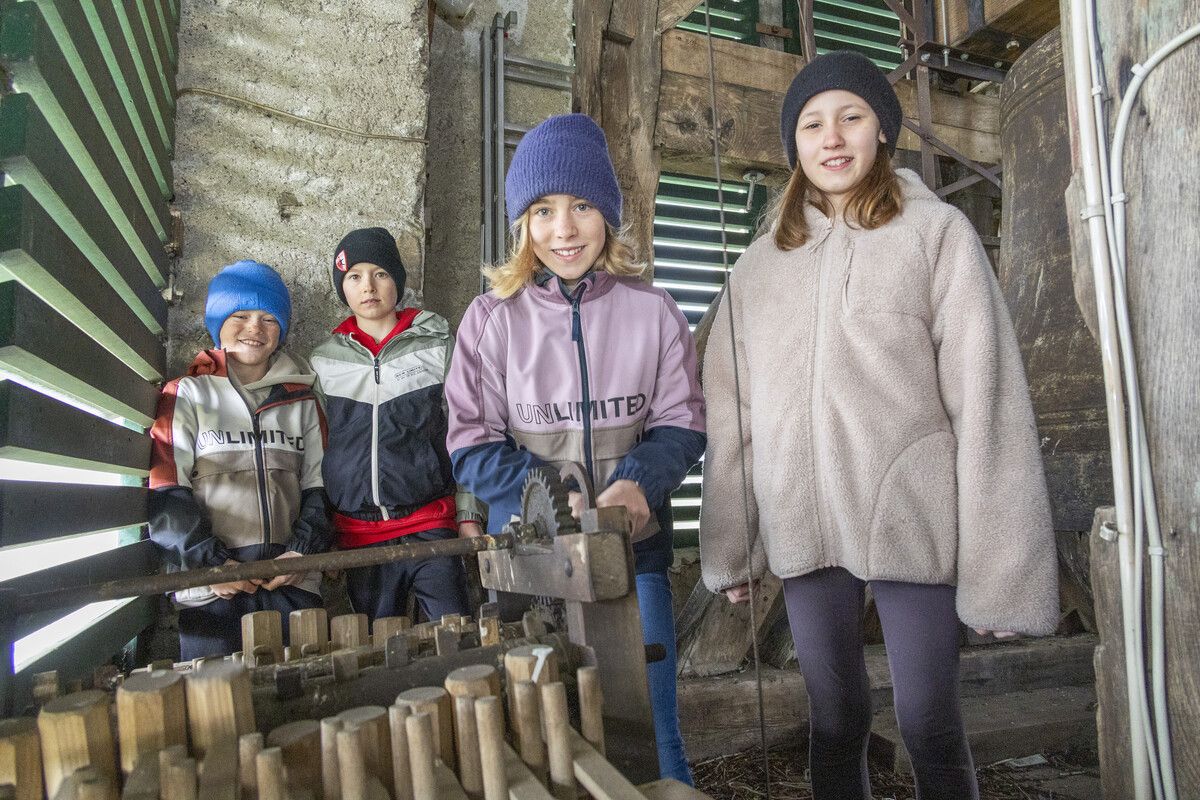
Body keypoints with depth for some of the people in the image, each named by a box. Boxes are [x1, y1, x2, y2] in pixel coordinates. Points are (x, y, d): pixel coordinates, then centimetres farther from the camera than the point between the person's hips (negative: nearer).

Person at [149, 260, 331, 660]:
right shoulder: (187, 395, 6)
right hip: (213, 589, -2)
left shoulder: (300, 399, 15)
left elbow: (318, 484, 11)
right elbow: (164, 491, -2)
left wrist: (303, 550, -5)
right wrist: (210, 562, -13)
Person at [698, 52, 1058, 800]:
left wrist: (1000, 564, -9)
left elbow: (984, 400, -6)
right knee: (837, 721, 13)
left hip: (914, 520, -2)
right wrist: (730, 542, 5)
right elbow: (733, 416, 7)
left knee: (930, 727, 5)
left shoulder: (937, 232, 0)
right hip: (804, 530, 3)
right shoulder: (760, 265, 9)